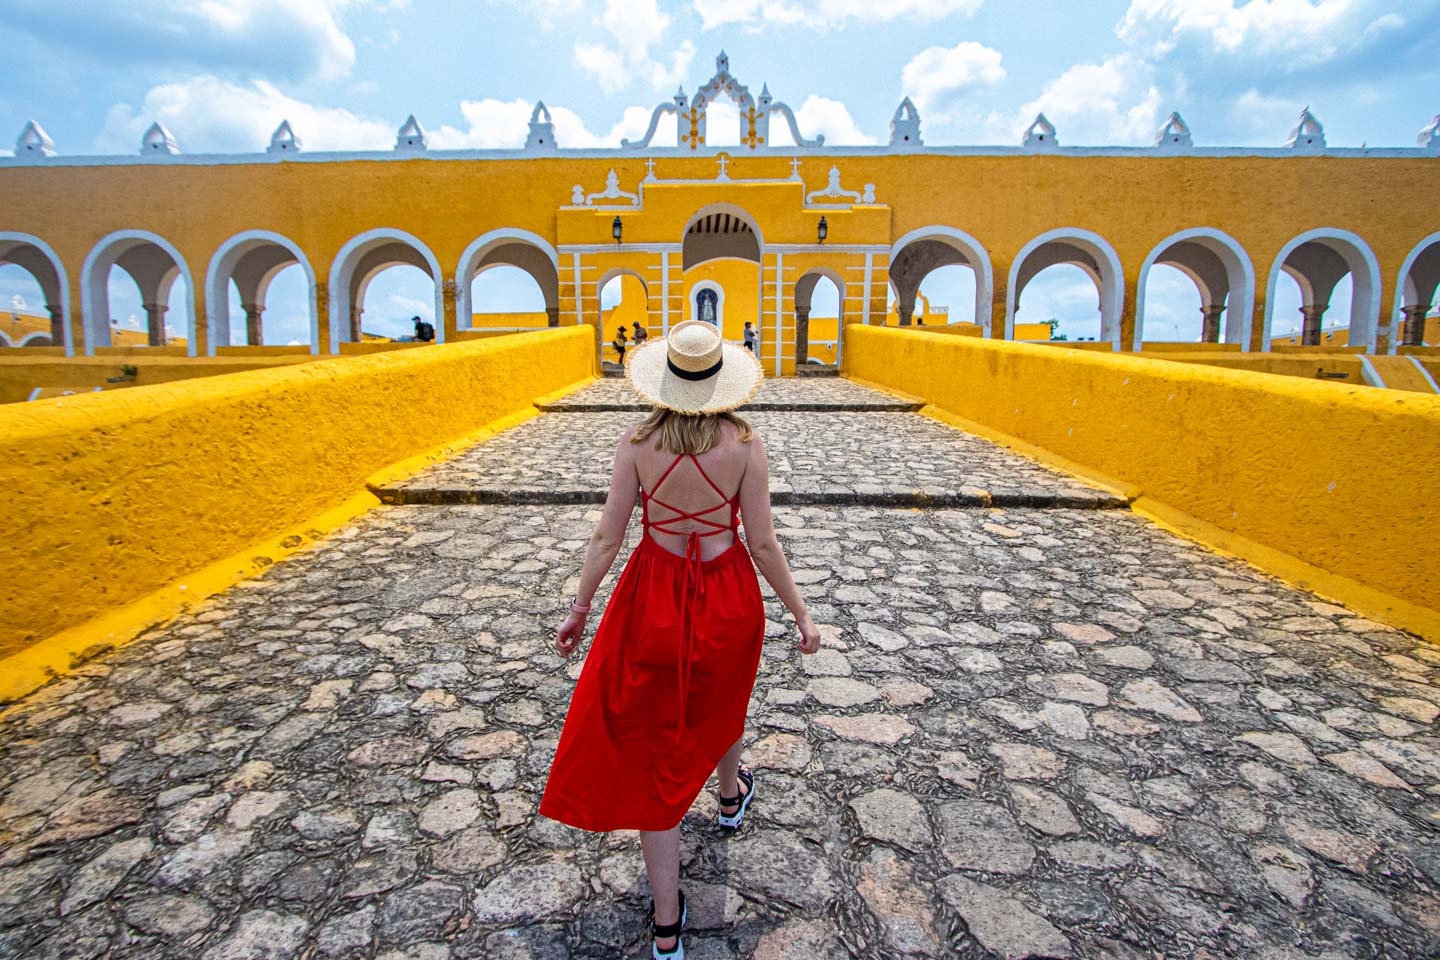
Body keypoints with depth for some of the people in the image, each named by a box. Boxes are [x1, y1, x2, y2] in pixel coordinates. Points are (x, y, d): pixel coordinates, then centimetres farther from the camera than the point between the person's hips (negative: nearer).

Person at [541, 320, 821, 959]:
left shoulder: (637, 443, -11)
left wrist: (581, 606, 6)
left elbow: (607, 535, -8)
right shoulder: (744, 444, -13)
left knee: (654, 748, 10)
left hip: (654, 595, 0)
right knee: (719, 702, 32)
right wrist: (801, 614, 1)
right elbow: (762, 542, -11)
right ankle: (731, 795, 63)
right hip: (727, 594, 1)